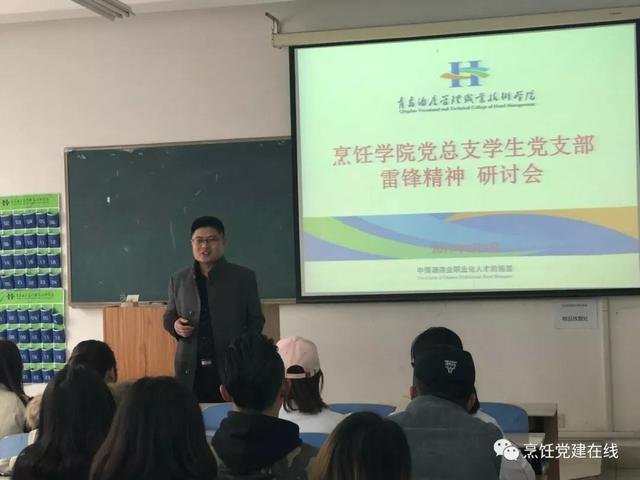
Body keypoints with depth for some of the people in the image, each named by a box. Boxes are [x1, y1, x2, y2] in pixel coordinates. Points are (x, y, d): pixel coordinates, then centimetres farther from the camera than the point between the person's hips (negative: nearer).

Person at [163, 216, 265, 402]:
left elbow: (255, 320, 5)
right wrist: (175, 325, -4)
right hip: (191, 369, 2)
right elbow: (169, 316, 19)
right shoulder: (179, 279, 9)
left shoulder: (244, 277, 2)